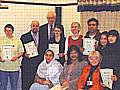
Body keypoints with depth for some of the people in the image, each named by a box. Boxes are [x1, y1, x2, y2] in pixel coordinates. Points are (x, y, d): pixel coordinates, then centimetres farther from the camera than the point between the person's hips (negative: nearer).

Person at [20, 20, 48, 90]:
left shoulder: (43, 36, 11)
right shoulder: (24, 37, 4)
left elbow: (46, 49, 14)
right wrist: (24, 54, -13)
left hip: (40, 63, 2)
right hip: (28, 65, -2)